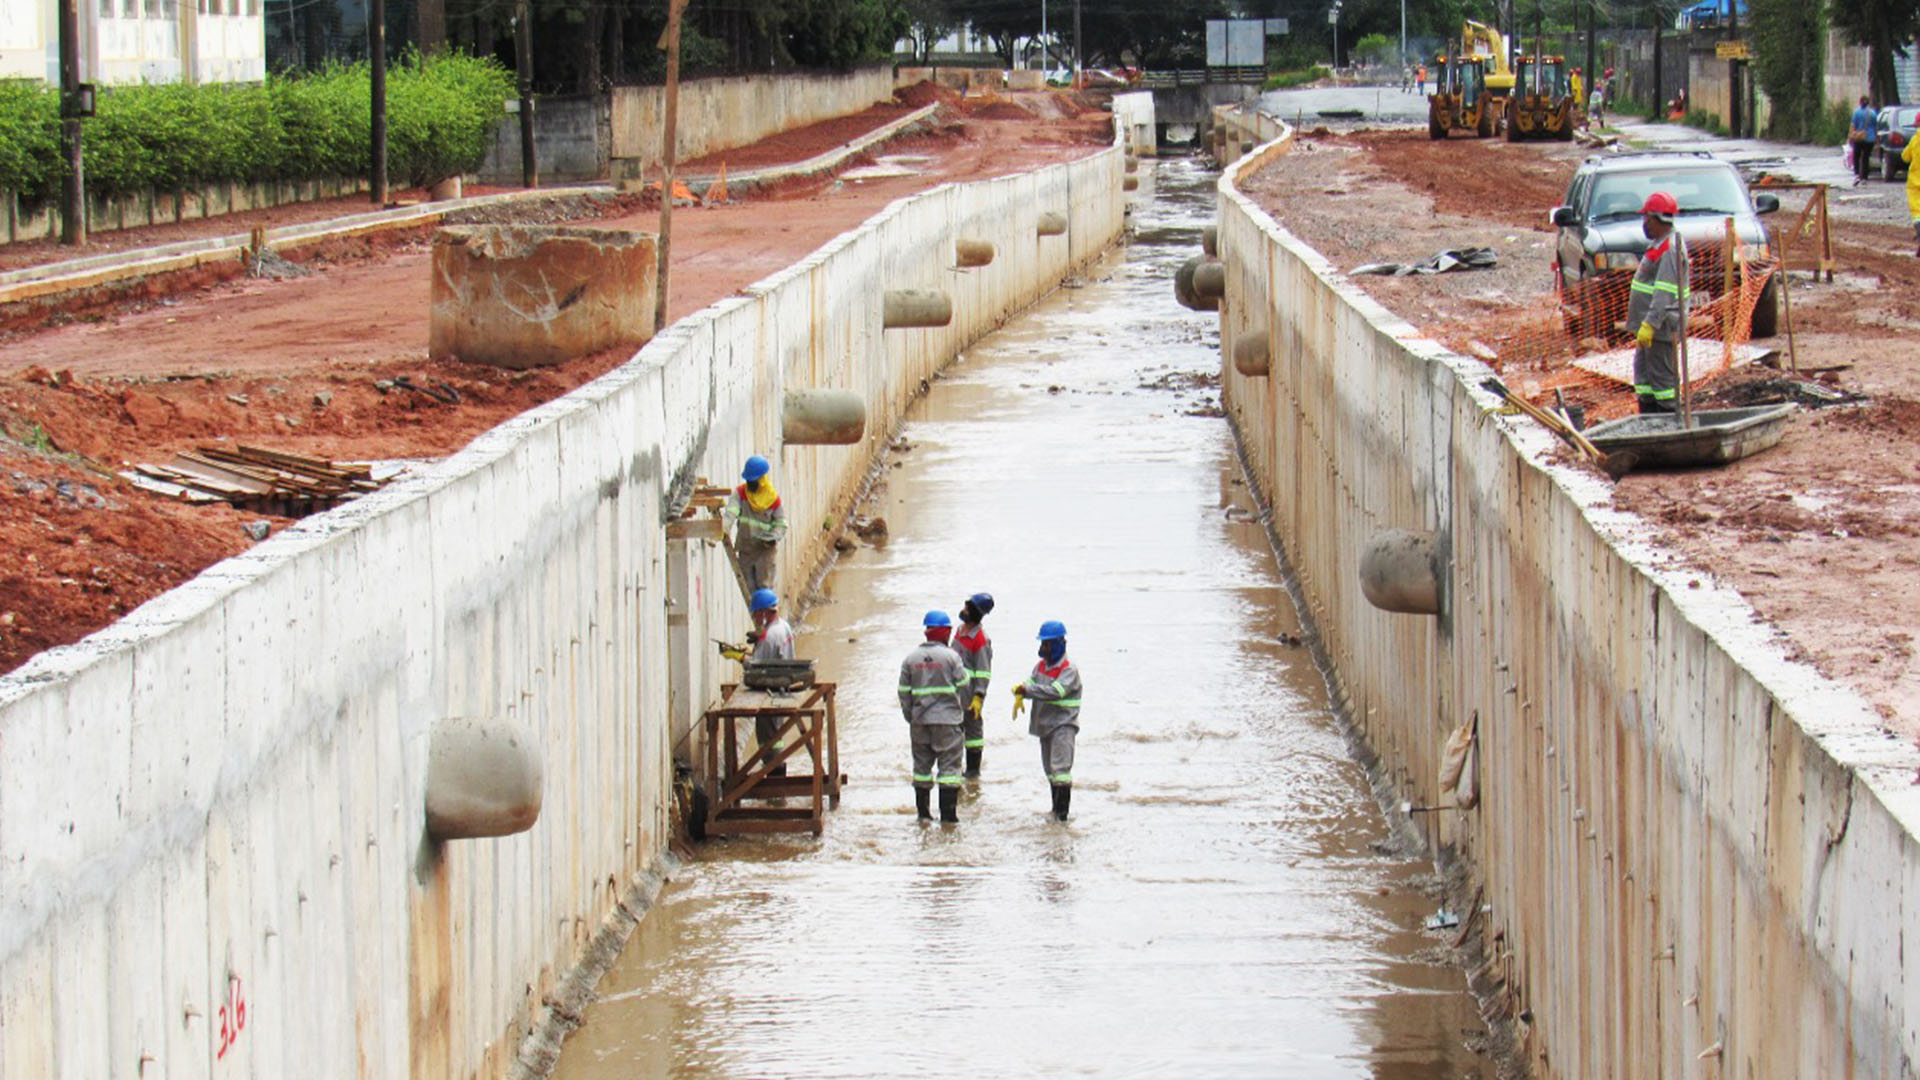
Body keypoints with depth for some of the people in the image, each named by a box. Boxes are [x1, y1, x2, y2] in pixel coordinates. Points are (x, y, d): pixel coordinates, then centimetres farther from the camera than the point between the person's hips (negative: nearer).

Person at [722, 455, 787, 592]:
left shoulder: (773, 499, -5)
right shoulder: (740, 492, -2)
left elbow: (781, 523, 1)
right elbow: (731, 512, -18)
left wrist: (773, 538, -18)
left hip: (764, 549, -2)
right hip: (745, 547, 2)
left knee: (764, 585, -5)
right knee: (749, 587, 6)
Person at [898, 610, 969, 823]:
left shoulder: (911, 658, 4)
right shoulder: (950, 656, -8)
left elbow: (904, 691, 6)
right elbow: (962, 687, -4)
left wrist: (910, 716, 16)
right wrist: (961, 711, 13)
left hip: (920, 719, 4)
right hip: (947, 718, -4)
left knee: (922, 763, 14)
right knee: (949, 763, 0)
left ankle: (922, 811, 16)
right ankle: (948, 812, -5)